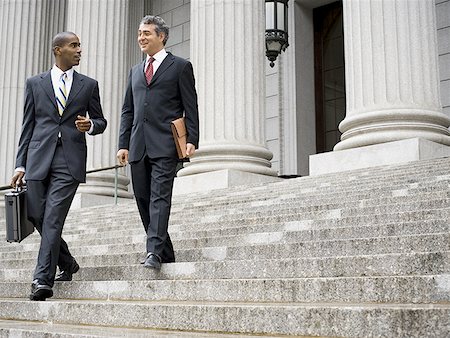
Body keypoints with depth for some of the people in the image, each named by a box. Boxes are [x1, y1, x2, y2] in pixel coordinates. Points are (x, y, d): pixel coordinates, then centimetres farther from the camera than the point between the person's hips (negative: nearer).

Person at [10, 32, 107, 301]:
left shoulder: (89, 85, 11)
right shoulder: (35, 83, 12)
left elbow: (100, 122, 16)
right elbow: (28, 125, 11)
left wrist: (90, 125, -9)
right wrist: (21, 164, 5)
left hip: (70, 160, -2)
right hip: (39, 158, 2)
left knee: (53, 218, -11)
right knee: (37, 216, 4)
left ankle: (43, 279, -8)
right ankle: (68, 263, 26)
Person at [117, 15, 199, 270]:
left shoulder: (180, 66, 7)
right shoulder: (136, 71, 23)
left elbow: (191, 107, 0)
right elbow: (128, 111, 20)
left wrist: (192, 140, -10)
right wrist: (123, 143, 10)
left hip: (165, 144, -6)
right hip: (139, 146, 6)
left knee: (160, 197, -15)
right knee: (143, 201, 5)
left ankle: (154, 252, -19)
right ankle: (166, 255, 14)